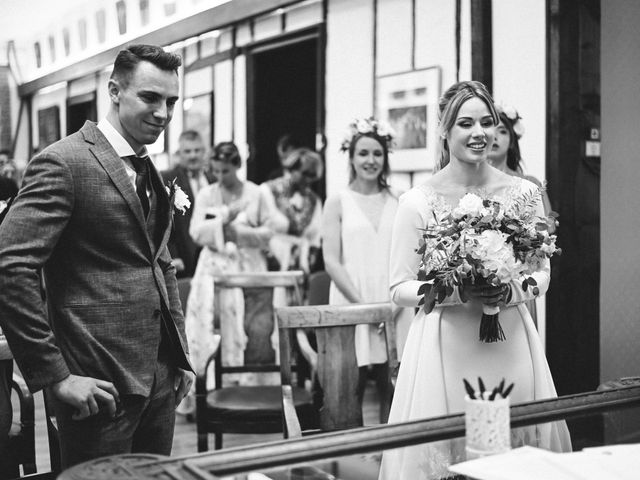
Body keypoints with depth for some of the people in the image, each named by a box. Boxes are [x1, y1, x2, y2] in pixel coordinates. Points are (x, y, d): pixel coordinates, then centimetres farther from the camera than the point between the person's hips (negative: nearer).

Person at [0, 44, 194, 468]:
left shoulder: (150, 173, 15)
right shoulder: (64, 163, -11)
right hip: (102, 384, -7)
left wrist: (180, 355, 16)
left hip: (161, 380, 8)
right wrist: (54, 375, -19)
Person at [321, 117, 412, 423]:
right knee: (352, 388, -3)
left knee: (391, 387, 1)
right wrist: (362, 303, -10)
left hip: (394, 307, 2)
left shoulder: (399, 202, 10)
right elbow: (331, 262, -2)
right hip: (352, 304, -2)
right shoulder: (338, 202, 4)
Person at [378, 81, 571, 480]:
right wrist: (457, 291, -17)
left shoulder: (523, 193, 3)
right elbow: (401, 288, -1)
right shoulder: (418, 201, -4)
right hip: (446, 345, -2)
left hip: (512, 344, 3)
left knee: (521, 447, 6)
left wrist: (512, 291, -10)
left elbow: (542, 272, 11)